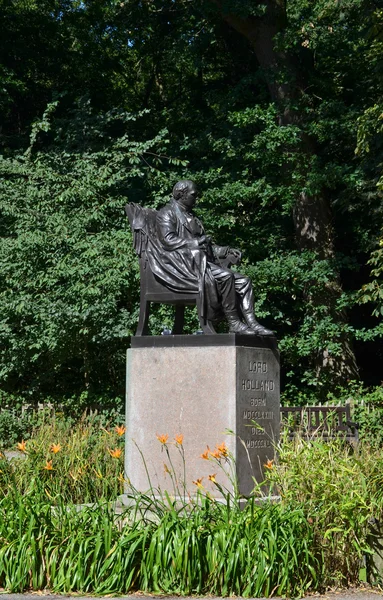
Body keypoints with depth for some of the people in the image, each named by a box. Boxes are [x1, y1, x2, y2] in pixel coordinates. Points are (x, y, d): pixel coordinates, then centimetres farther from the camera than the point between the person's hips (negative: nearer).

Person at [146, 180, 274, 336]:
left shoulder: (191, 217, 27)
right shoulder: (167, 213, 3)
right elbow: (168, 241, -13)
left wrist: (226, 251, 11)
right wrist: (195, 243, -19)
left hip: (204, 262, 9)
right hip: (183, 264, -9)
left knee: (244, 281, -5)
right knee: (225, 276, -29)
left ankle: (252, 323, -16)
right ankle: (234, 323, -26)